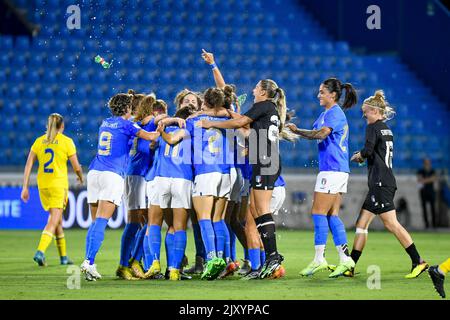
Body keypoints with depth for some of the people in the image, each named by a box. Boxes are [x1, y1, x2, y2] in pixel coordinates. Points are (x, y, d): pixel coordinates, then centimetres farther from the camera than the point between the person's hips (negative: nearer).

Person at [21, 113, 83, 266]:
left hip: (43, 185, 5)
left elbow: (28, 165, 1)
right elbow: (76, 167, -2)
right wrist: (80, 177, 20)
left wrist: (25, 187, 2)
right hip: (59, 184, -5)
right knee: (53, 221, -6)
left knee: (58, 219, 18)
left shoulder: (39, 141, 6)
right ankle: (40, 252, -26)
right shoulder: (66, 141, -3)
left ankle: (63, 256, 24)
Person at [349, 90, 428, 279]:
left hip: (381, 183, -10)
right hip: (384, 182, 10)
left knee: (391, 224, -11)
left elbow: (367, 151, -20)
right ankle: (350, 266, 11)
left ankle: (418, 262, -12)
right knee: (361, 224, 10)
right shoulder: (386, 129, 18)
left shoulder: (373, 128, -8)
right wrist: (365, 157, 10)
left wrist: (358, 156, 0)